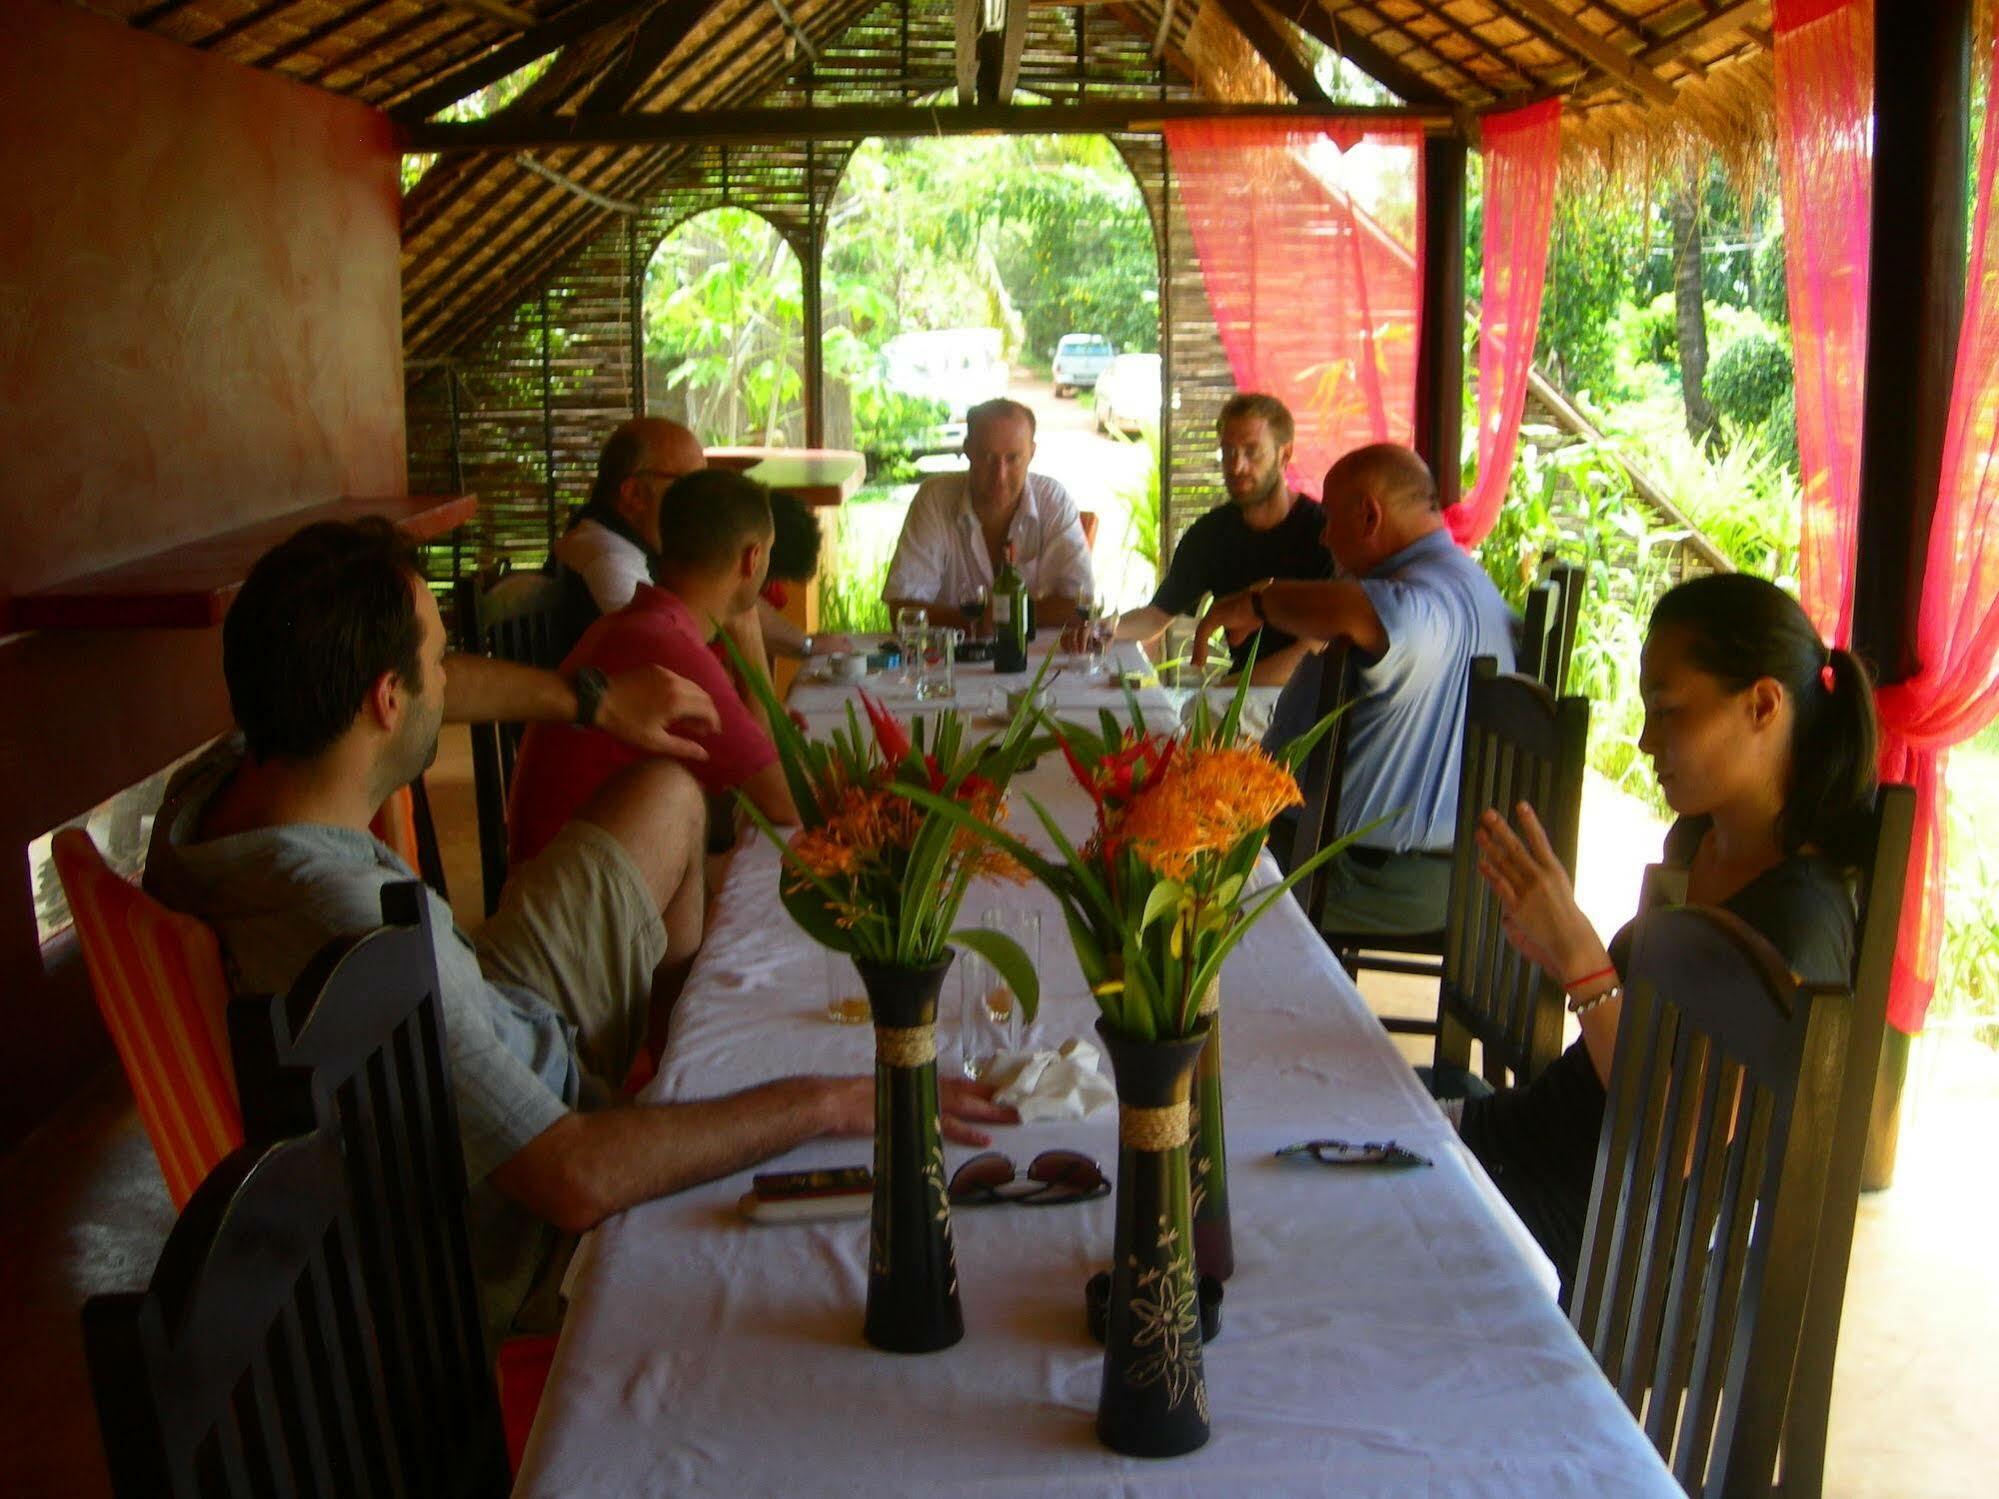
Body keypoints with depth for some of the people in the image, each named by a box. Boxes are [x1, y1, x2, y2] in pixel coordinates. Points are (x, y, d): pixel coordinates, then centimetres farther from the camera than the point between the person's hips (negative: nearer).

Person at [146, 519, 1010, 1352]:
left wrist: (596, 702, 19)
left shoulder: (219, 781, -14)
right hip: (522, 1245, -8)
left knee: (670, 792, 15)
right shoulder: (363, 931, -42)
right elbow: (578, 1180, -41)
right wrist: (823, 1104, -32)